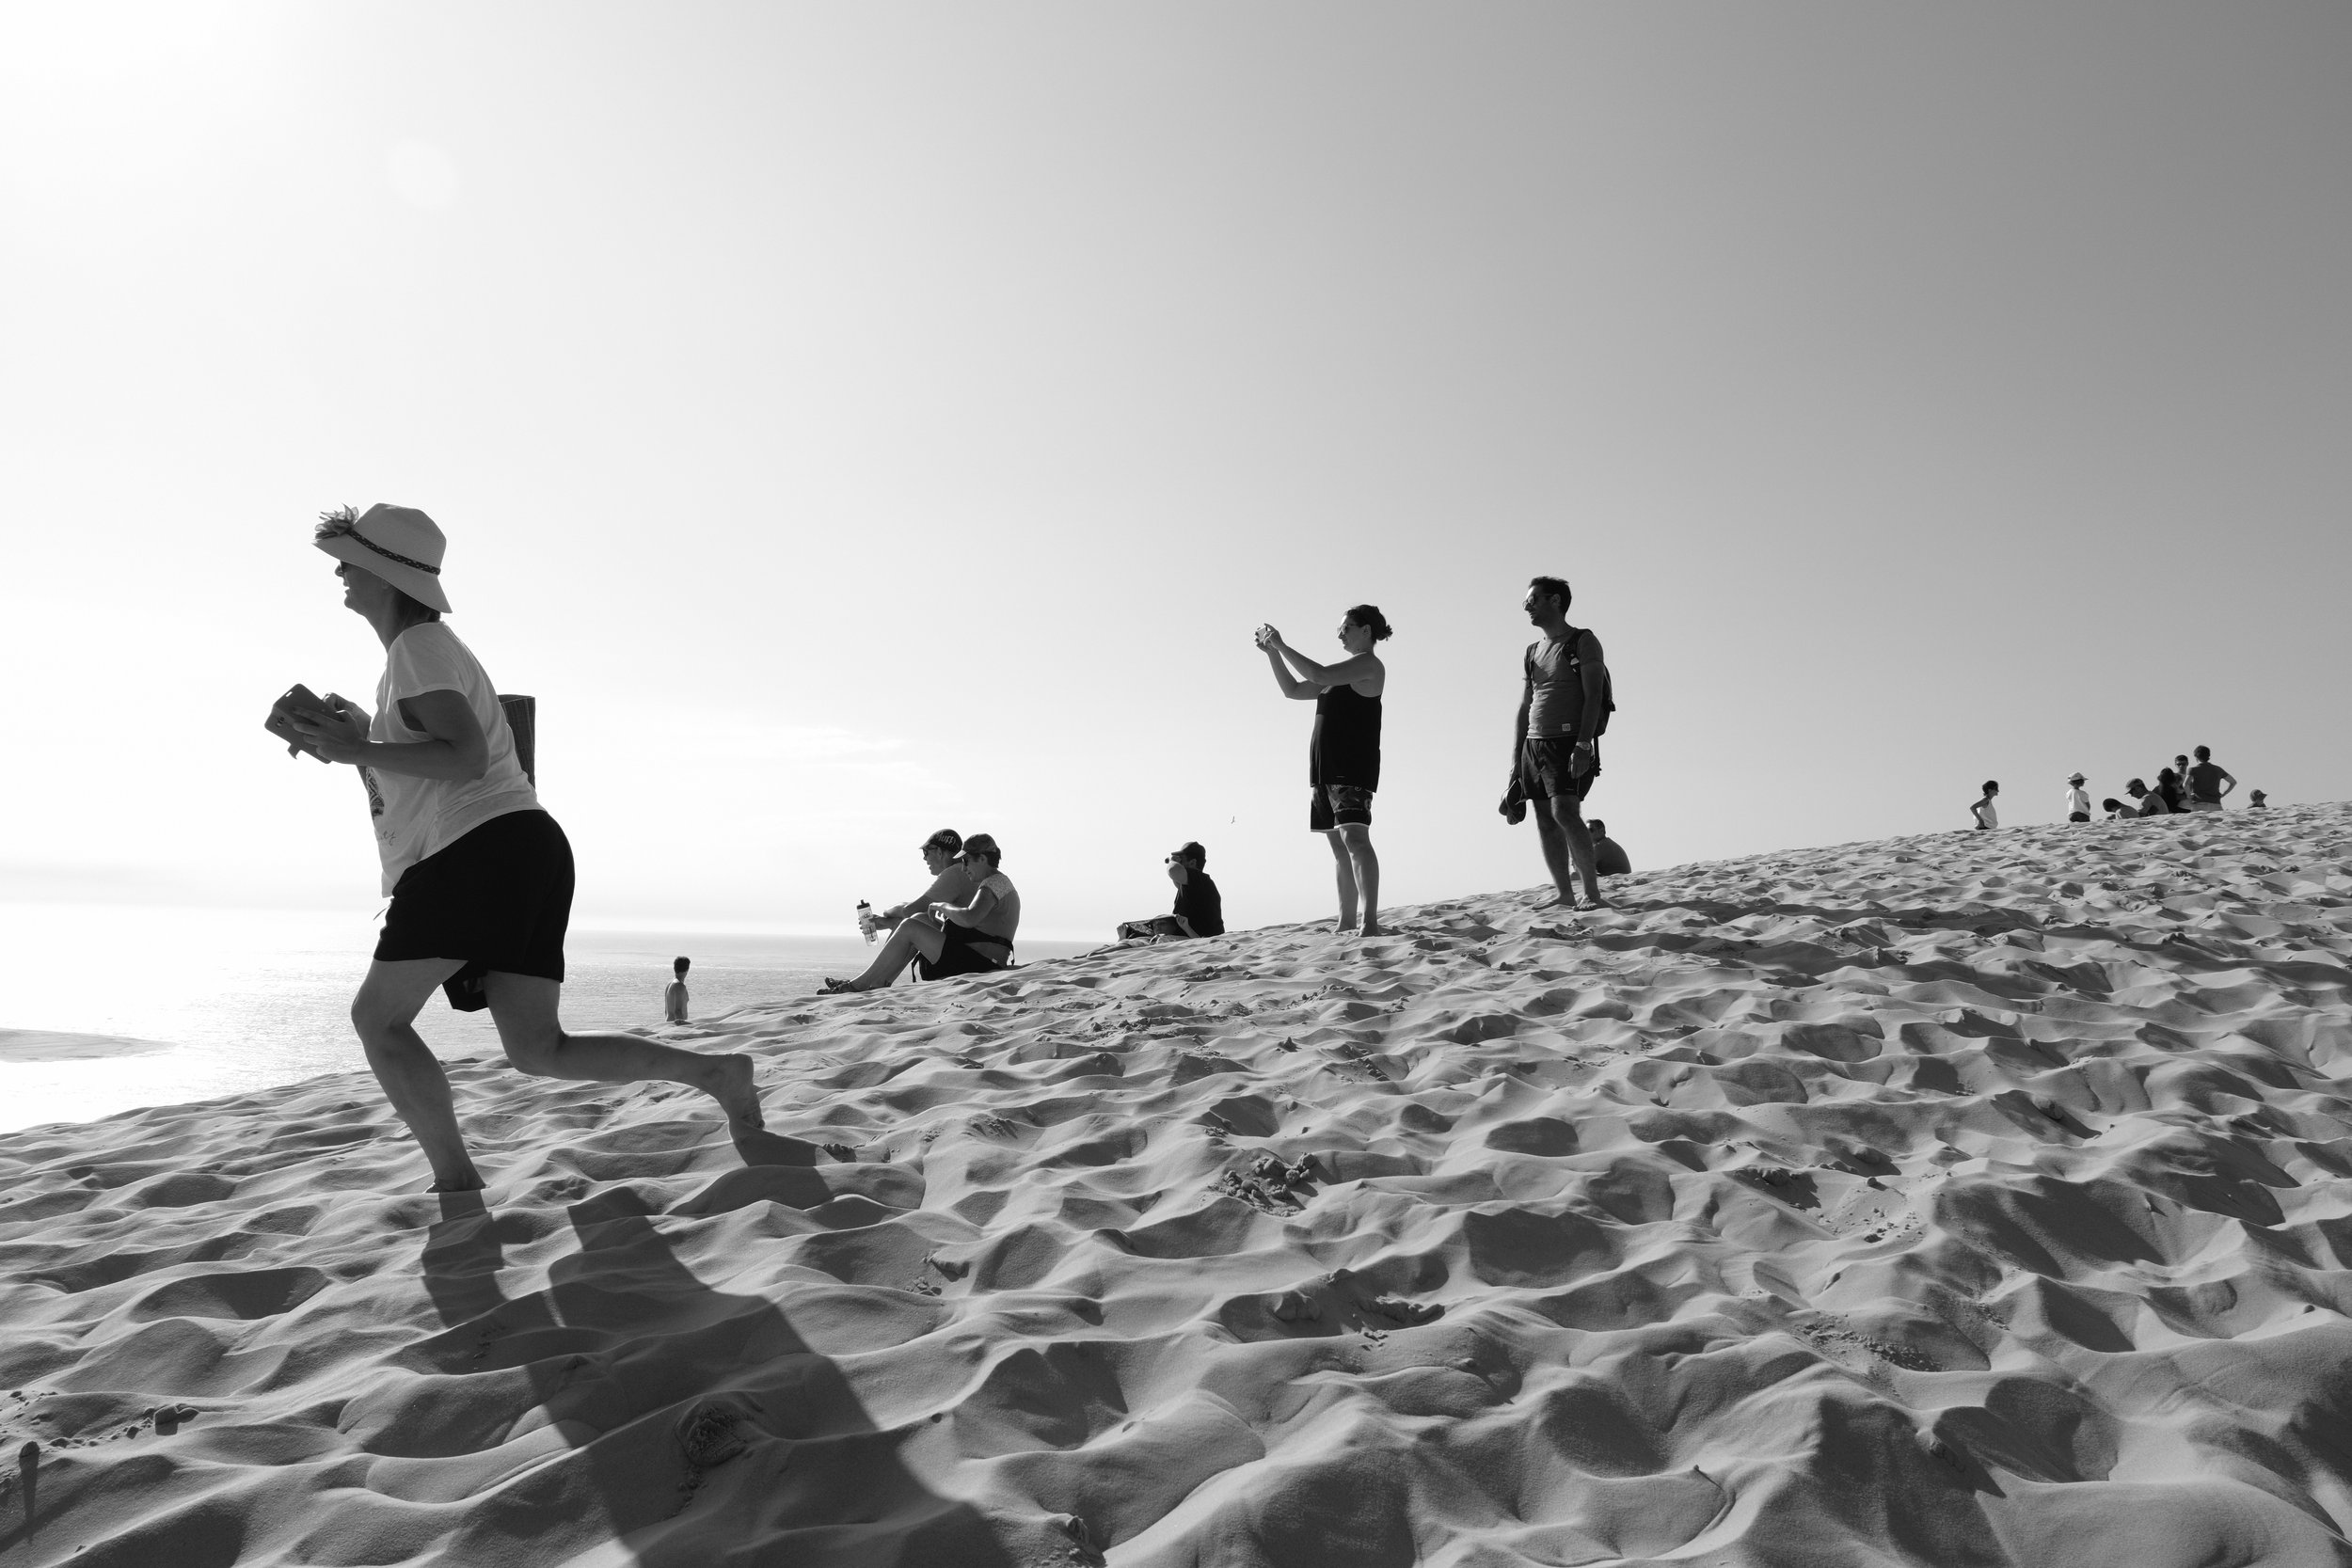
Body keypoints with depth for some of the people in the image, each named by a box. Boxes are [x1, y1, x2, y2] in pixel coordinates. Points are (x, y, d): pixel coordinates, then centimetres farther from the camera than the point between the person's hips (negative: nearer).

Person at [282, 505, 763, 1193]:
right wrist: (364, 735, 24)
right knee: (539, 1049, 4)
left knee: (377, 1016, -1)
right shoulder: (427, 648, 29)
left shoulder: (418, 645, -3)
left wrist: (356, 750, -12)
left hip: (483, 848, -10)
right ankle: (716, 1072, -6)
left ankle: (457, 1181, -2)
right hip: (524, 850, 10)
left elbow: (466, 757, -17)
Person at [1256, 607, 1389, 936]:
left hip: (1353, 764, -9)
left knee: (1354, 837, -20)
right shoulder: (1344, 671, 24)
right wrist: (1272, 653, 14)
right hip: (1327, 769, 9)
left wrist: (1282, 645, -9)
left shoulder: (1369, 665, -3)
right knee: (1340, 847, 6)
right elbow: (1293, 690, 25)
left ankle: (1371, 923, -27)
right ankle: (1346, 925, 8)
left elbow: (1320, 675, -17)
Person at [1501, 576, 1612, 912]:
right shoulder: (1530, 654, 20)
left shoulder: (1583, 642, 1)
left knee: (1564, 811, -20)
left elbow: (1593, 697, -10)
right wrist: (1516, 762, 14)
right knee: (1545, 821, 2)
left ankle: (1592, 893, -15)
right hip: (1533, 743, 7)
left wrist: (1583, 745, -21)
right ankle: (1564, 894, 6)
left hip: (1569, 741, -7)